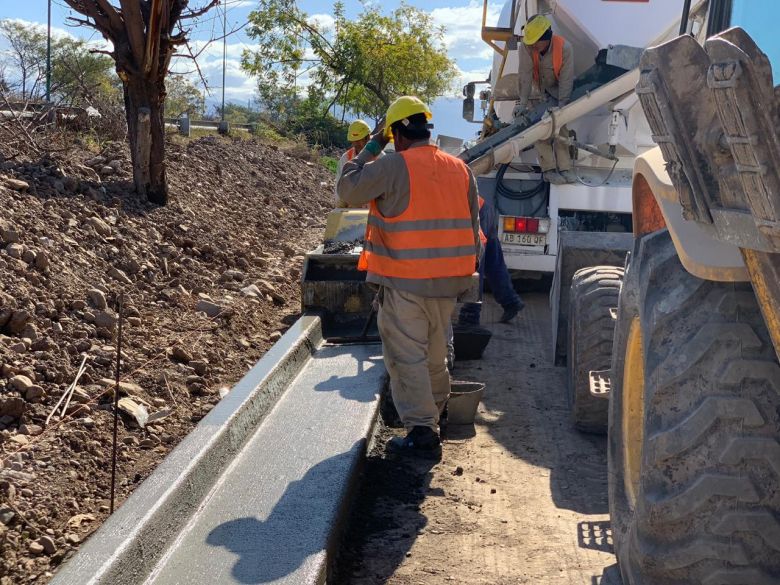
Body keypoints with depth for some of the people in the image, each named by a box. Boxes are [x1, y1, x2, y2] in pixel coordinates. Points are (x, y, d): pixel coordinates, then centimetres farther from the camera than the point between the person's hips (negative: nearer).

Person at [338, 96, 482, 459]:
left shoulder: (392, 167, -13)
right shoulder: (460, 169, 8)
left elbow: (348, 190, -2)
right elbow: (472, 227, 13)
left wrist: (369, 151, 7)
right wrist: (467, 274, 21)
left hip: (404, 282, -6)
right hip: (447, 281, 7)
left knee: (406, 356, -1)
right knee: (435, 353, 22)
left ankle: (422, 431, -2)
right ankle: (434, 412, 38)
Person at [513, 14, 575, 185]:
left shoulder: (564, 48, -28)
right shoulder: (526, 47, -27)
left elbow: (566, 79, -25)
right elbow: (525, 75, -29)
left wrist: (561, 106, -29)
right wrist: (523, 103, -33)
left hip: (555, 91, 1)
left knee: (561, 125, -5)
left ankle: (564, 168, -1)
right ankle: (549, 169, -13)